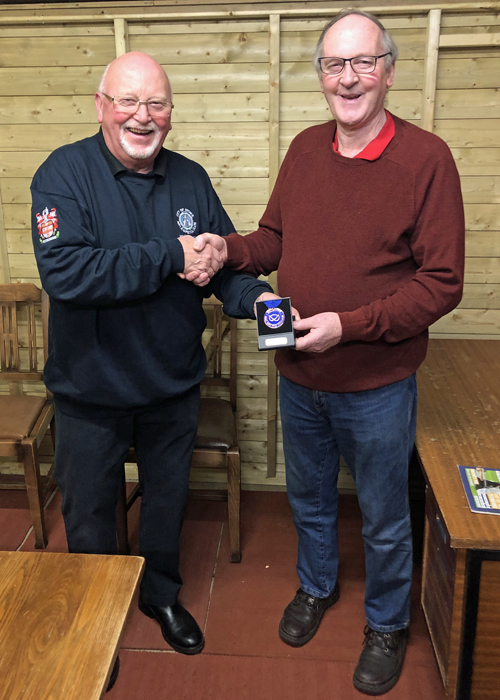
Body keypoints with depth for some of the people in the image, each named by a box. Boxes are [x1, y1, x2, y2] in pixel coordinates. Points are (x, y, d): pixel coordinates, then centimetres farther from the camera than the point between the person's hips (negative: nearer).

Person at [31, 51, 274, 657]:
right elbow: (63, 271, -30)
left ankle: (161, 593, 49)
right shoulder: (65, 174, -15)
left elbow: (224, 259, 2)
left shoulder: (190, 179, -1)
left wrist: (253, 297, -21)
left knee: (167, 499, 22)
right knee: (89, 514, 17)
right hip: (90, 389, -3)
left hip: (174, 385, 4)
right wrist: (170, 257, -30)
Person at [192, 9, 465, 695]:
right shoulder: (305, 149, 1)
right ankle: (317, 585, 52)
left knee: (384, 519, 15)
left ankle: (387, 624, 42)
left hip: (377, 385, -4)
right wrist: (227, 248, -11)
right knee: (309, 496, 24)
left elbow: (442, 282, -16)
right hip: (298, 377, 5)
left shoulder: (426, 157, -15)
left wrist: (349, 324, -23)